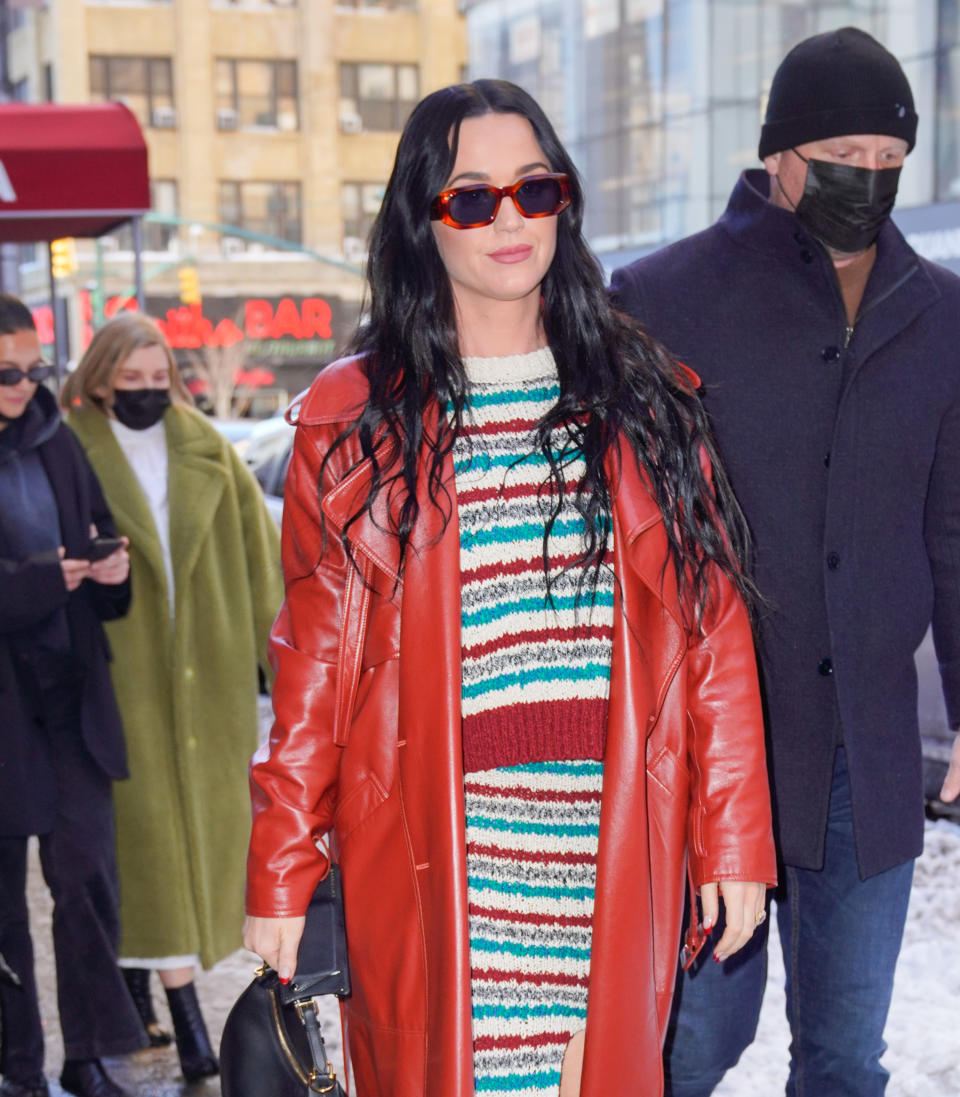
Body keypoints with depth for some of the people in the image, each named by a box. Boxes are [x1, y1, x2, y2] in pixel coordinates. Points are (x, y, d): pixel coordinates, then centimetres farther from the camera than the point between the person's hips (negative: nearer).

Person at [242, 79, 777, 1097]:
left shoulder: (644, 400, 6)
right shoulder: (352, 418, 1)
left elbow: (713, 623, 4)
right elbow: (314, 658, 1)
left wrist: (733, 833, 0)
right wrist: (281, 873, -1)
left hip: (610, 857, 2)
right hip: (433, 864, -1)